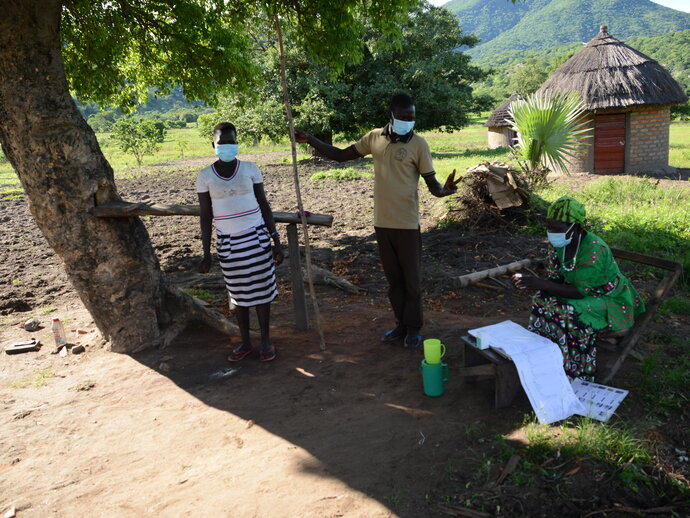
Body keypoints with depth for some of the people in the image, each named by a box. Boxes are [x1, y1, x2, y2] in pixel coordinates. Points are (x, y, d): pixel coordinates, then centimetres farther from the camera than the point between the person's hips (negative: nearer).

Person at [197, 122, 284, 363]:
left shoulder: (250, 169, -3)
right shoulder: (205, 176, -2)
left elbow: (264, 205, 1)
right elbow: (205, 216, 2)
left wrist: (276, 241, -3)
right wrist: (206, 254, 0)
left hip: (256, 236, 0)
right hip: (228, 241, 1)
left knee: (262, 289, 5)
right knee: (238, 293, 10)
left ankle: (265, 341, 20)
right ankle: (245, 342, 26)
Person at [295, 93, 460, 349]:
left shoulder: (418, 144, -8)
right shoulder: (374, 138, 4)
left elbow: (431, 182, -7)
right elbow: (341, 155, 11)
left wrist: (443, 190, -30)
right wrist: (310, 140, 2)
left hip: (407, 223, -4)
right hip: (382, 222, 4)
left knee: (411, 279, 5)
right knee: (393, 279, 14)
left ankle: (413, 329, 21)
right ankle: (401, 325, 28)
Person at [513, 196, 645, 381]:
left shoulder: (594, 250, -32)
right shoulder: (559, 243, -8)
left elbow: (579, 292, -31)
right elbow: (555, 279, -3)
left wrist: (541, 284, -37)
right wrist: (530, 283, -23)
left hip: (611, 301, -7)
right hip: (586, 293, 7)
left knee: (571, 315, -32)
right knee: (543, 300, -17)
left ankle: (576, 375, -12)